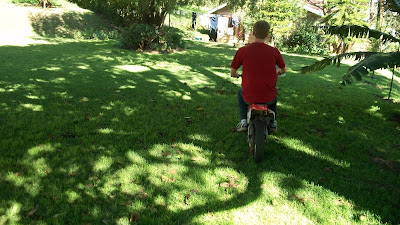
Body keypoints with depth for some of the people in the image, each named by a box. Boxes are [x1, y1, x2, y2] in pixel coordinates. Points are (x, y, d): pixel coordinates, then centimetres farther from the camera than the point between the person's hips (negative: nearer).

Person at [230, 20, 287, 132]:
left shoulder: (242, 50, -10)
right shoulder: (274, 51, -7)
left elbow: (232, 73, 0)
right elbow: (284, 70, 9)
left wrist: (236, 75, 24)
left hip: (249, 97, -1)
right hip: (268, 98, 1)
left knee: (240, 92, 34)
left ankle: (243, 121, 24)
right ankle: (273, 122, 34)